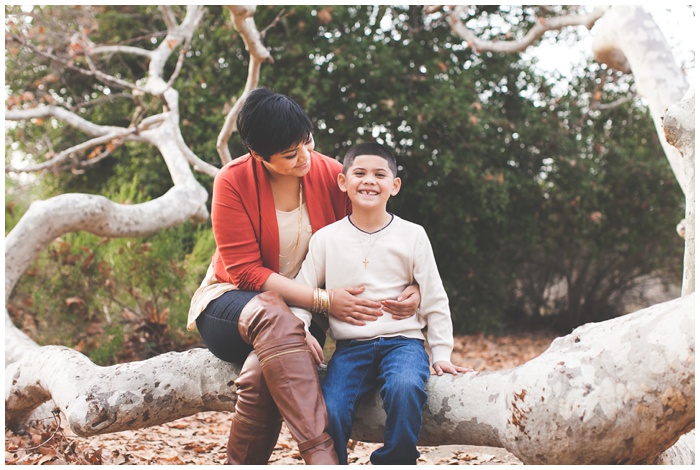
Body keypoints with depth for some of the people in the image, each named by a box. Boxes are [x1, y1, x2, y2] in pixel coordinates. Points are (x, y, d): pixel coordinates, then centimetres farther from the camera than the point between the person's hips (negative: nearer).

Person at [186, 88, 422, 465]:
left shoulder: (329, 174, -5)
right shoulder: (233, 181, -13)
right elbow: (245, 271, -17)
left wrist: (412, 286, -19)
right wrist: (323, 299, -26)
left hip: (302, 314, 2)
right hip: (231, 303, -2)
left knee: (262, 371, -35)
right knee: (272, 316, -40)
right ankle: (320, 455, -50)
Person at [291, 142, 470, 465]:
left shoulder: (412, 235, 6)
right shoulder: (326, 238, 7)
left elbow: (433, 299, 9)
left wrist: (441, 354, 4)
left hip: (402, 339, -1)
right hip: (350, 346, 1)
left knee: (405, 386, -33)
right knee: (329, 410, -25)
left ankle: (394, 462, -13)